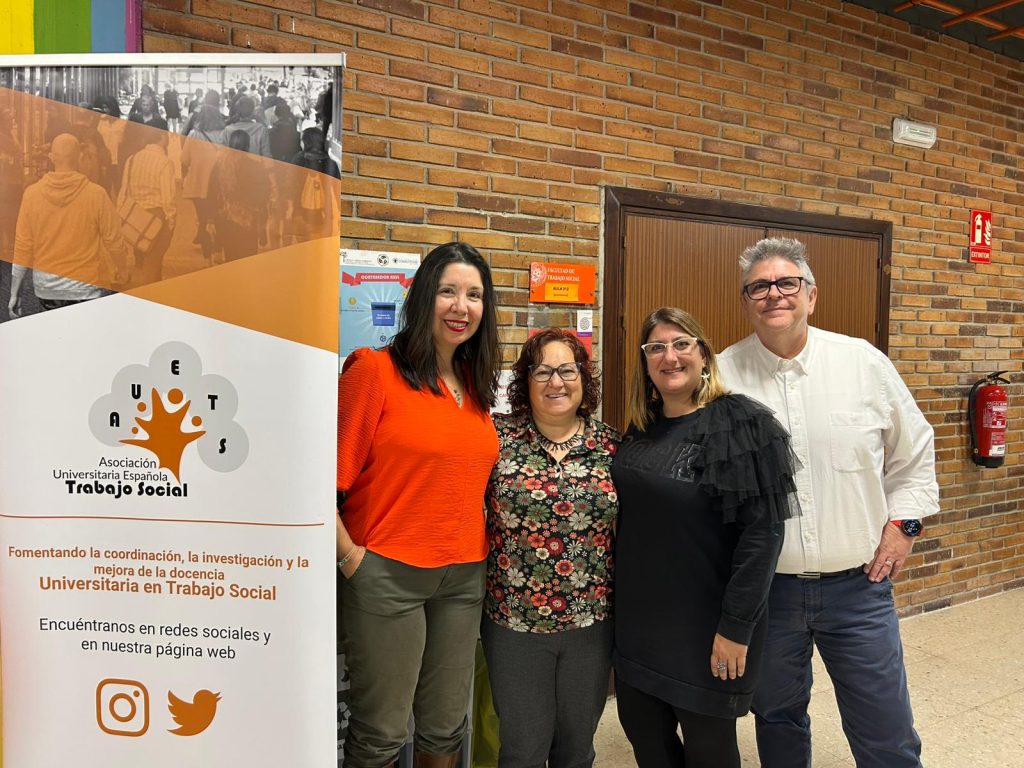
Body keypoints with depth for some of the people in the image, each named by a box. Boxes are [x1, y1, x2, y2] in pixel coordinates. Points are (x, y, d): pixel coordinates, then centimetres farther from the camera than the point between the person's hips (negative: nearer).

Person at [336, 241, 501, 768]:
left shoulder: (476, 383, 9)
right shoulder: (374, 370, -11)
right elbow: (327, 479, -12)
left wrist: (475, 551, 10)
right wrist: (350, 557, -13)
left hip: (465, 576, 6)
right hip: (388, 574, -6)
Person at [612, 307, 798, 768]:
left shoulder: (741, 424, -14)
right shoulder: (642, 428, 6)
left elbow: (762, 531, -18)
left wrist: (736, 625, -20)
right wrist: (617, 599, 11)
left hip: (705, 623, -6)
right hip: (639, 616, 6)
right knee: (641, 728, 17)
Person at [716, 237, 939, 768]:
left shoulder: (865, 362, -3)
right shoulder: (721, 376, -7)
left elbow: (913, 451, 11)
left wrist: (903, 522, 3)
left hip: (858, 585, 1)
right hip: (762, 586, 0)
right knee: (777, 721, 19)